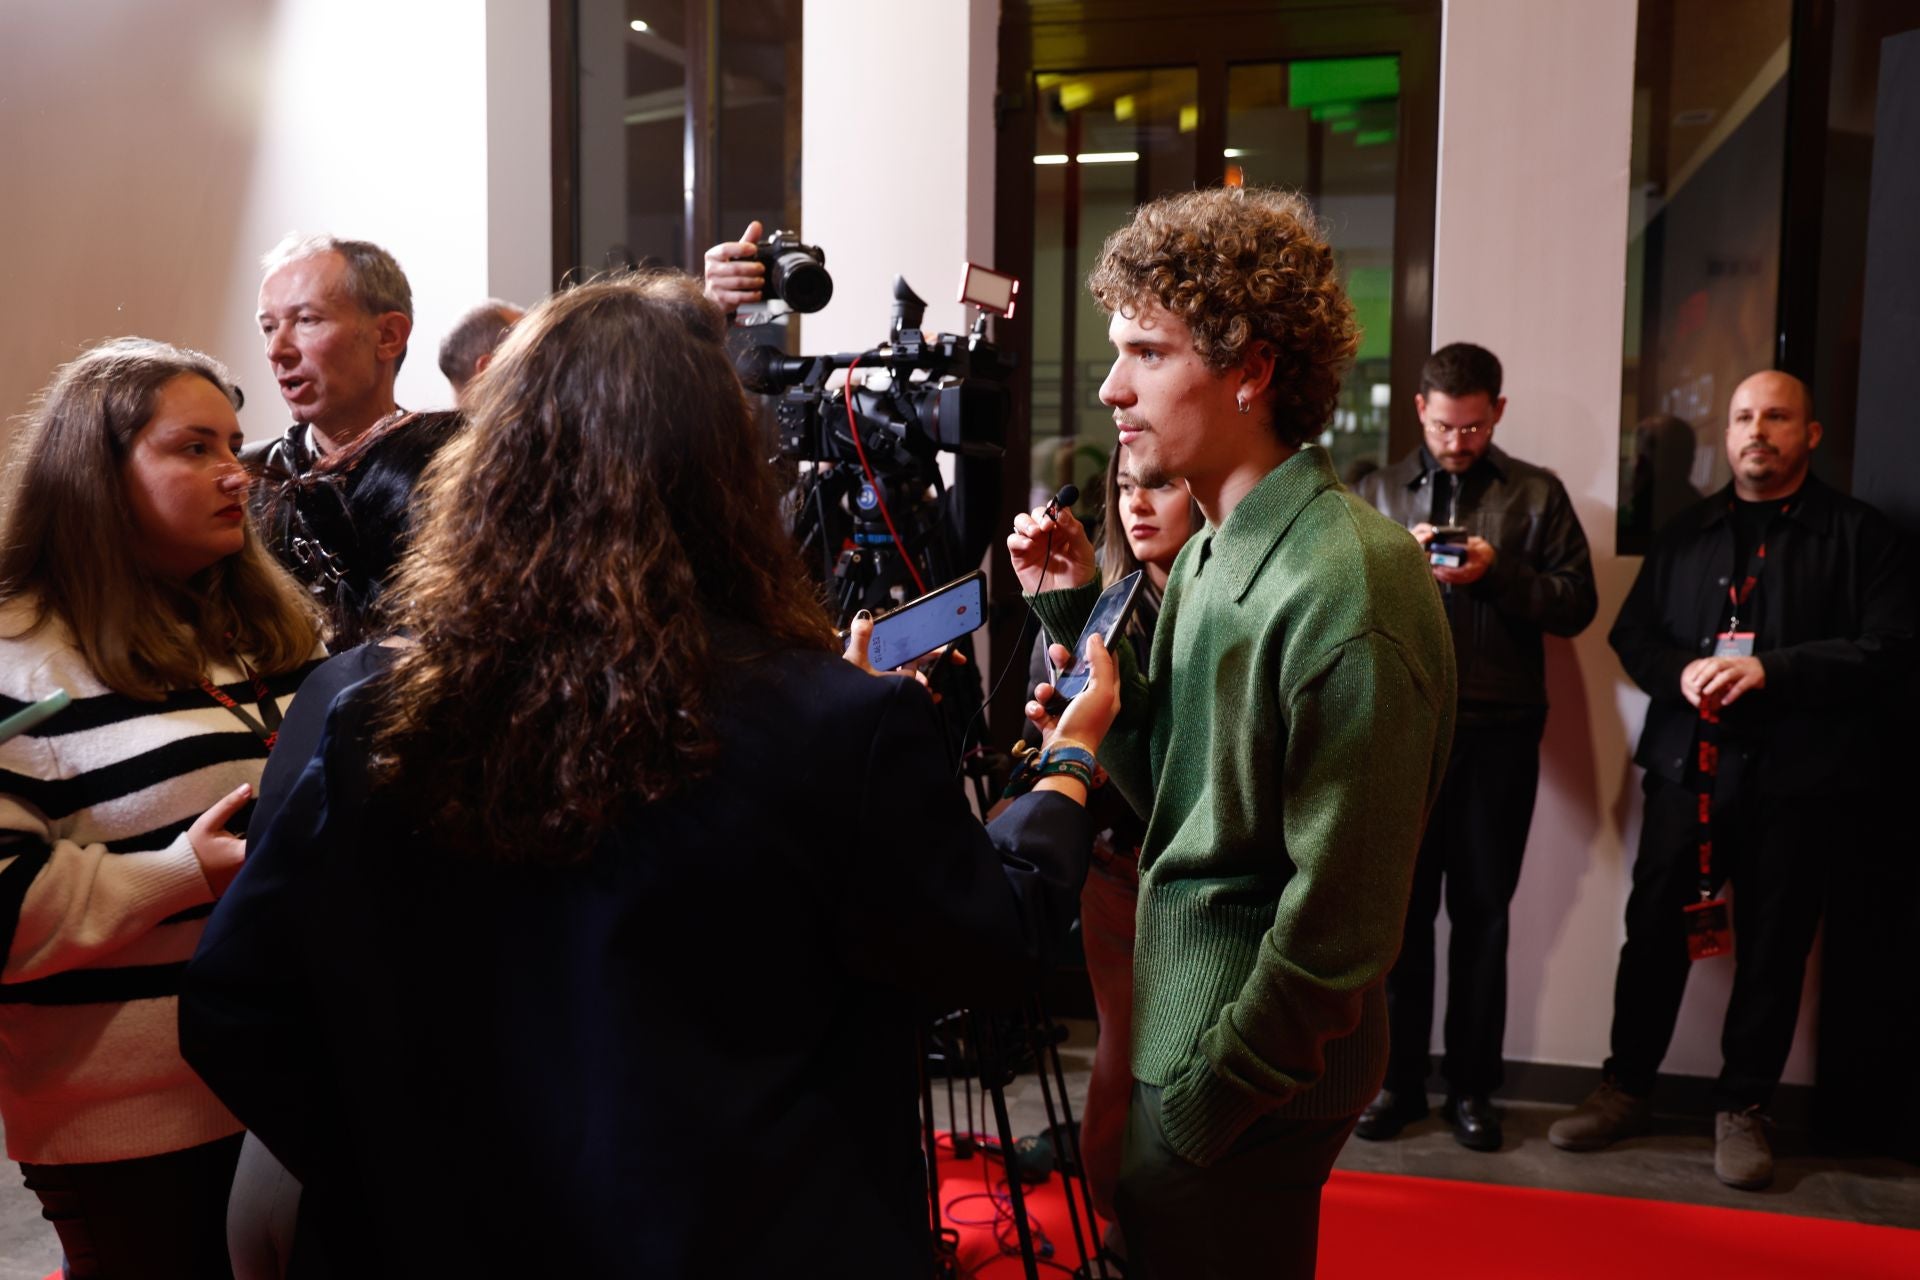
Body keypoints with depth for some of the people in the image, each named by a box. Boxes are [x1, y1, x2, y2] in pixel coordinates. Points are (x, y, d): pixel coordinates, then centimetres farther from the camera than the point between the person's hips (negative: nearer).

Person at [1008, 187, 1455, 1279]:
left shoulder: (1343, 587, -23)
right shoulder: (1216, 551, 6)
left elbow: (1338, 918, -23)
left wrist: (1203, 1103, -15)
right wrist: (1076, 615, -1)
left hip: (1243, 1092, -8)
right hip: (1171, 1039, 8)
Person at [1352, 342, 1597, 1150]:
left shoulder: (1538, 495, 7)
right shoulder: (1378, 492, 11)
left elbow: (1577, 604, 1)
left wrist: (1496, 571, -13)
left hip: (1499, 730, -1)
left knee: (1482, 912, 7)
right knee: (1400, 906, 6)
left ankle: (1471, 1087, 18)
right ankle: (1398, 1079, 18)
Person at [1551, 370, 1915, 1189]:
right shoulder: (1689, 530, 14)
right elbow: (1631, 631, 11)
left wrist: (1769, 669, -19)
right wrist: (1680, 673, -11)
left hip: (1798, 778, -2)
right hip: (1687, 766, 3)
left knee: (1772, 949, 6)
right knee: (1654, 930, 5)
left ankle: (1742, 1109, 21)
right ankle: (1626, 1089, 19)